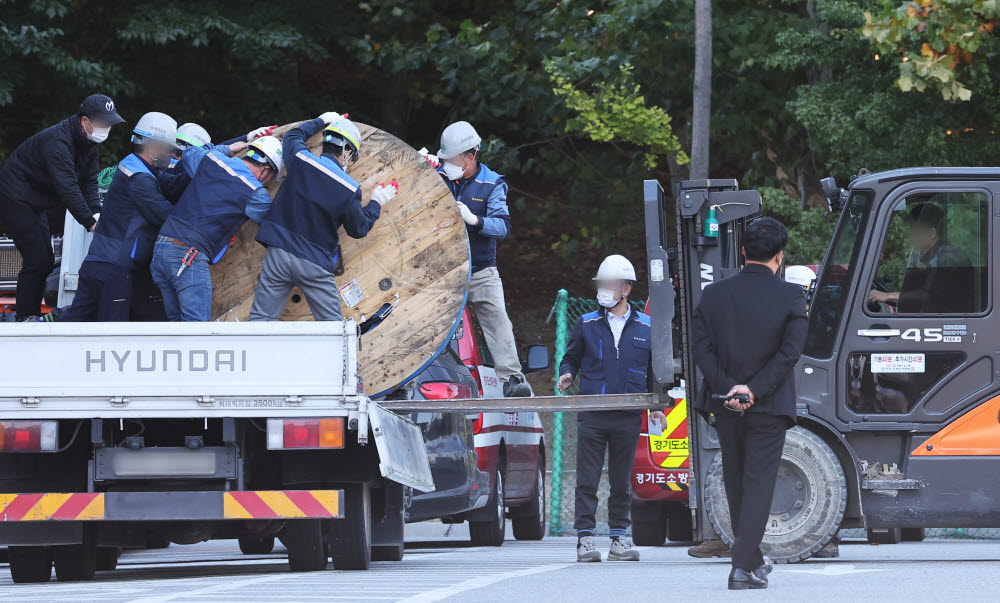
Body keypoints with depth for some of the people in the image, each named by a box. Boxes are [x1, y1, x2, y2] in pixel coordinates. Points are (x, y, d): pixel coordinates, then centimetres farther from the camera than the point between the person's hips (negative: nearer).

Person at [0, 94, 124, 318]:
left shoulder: (88, 143, 2)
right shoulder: (57, 140, -28)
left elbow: (89, 182, 4)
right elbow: (67, 187, -35)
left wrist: (96, 212, -14)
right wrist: (90, 222, -37)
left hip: (34, 204, 10)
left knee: (45, 261, 11)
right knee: (36, 261, -14)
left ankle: (33, 318, 17)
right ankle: (26, 319, -10)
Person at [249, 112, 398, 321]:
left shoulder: (301, 159, -3)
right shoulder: (350, 190, -7)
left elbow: (293, 136, 22)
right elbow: (358, 229, 7)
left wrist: (321, 122, 37)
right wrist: (376, 203, 23)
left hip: (278, 255, 2)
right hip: (315, 264, -2)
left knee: (261, 318, 5)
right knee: (334, 326, 8)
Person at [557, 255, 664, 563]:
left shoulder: (646, 327, 9)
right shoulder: (586, 324, 8)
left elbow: (655, 371, 17)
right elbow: (571, 357, 17)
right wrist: (566, 374, -5)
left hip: (628, 417, 0)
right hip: (591, 415, 0)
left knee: (621, 480, 7)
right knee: (587, 479, -4)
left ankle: (619, 537, 13)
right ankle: (585, 537, -2)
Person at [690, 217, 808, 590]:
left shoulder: (714, 294, 1)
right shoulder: (789, 297, -8)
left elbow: (700, 346, -6)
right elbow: (790, 352, -15)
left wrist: (727, 388, -11)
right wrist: (755, 390, -15)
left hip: (725, 406, 3)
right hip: (768, 407, -3)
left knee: (736, 484, 18)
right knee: (758, 484, 0)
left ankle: (752, 559, 30)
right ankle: (743, 566, -10)